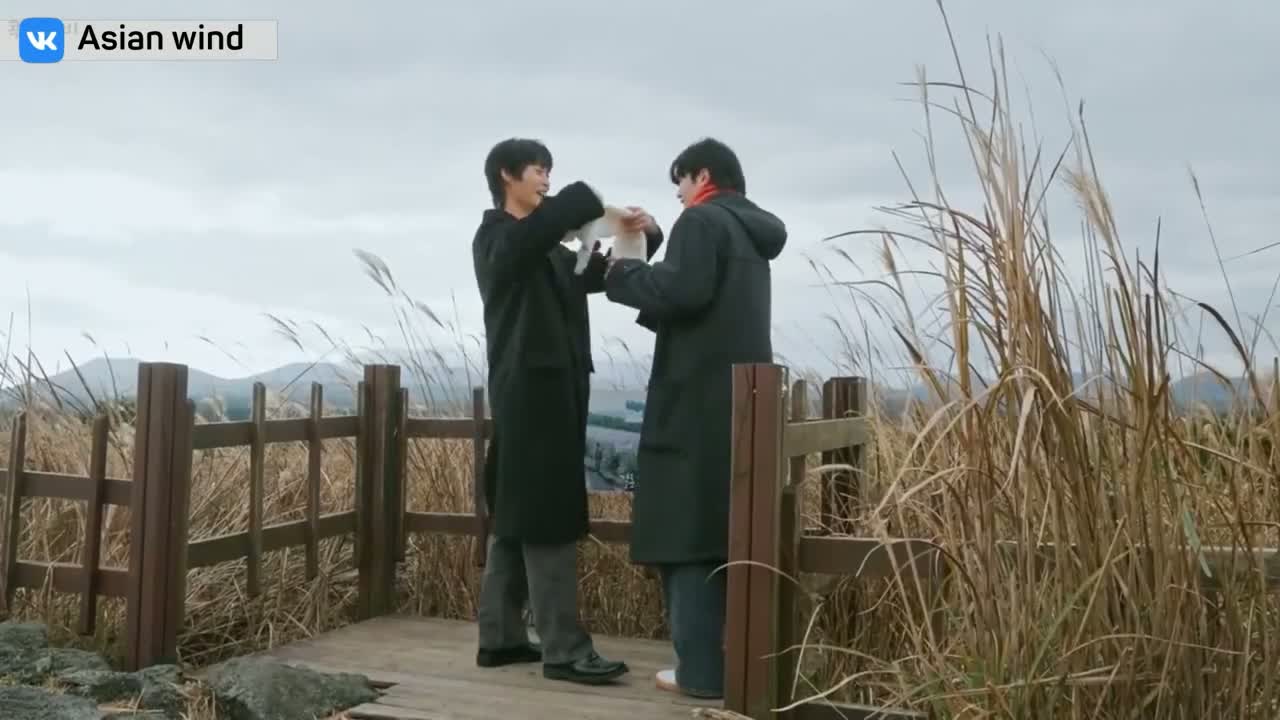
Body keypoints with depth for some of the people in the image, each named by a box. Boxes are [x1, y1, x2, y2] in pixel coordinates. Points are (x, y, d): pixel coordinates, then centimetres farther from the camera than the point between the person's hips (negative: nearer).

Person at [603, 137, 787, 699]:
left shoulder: (702, 221, -5)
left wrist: (622, 274, -3)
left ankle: (702, 669, -4)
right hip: (740, 399, 9)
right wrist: (645, 288, 18)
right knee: (725, 530, 12)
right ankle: (738, 658, 17)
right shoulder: (751, 234, 22)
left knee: (686, 530, -5)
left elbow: (682, 290, -19)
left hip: (700, 402, -9)